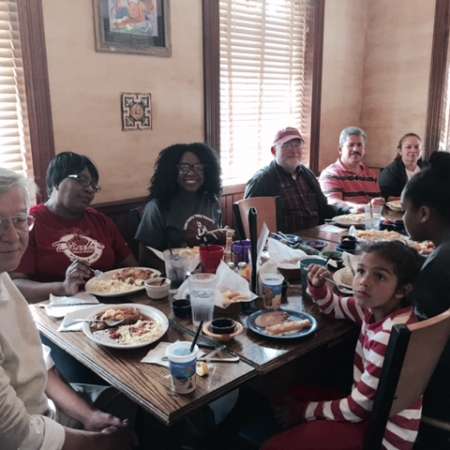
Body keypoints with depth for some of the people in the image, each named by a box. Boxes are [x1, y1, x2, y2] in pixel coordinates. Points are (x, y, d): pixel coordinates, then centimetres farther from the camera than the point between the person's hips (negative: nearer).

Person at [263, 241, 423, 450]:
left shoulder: (391, 337, -30)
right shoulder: (377, 307, -5)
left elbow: (355, 410, -22)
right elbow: (333, 306, 15)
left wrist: (303, 411, -9)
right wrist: (317, 285, -6)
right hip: (371, 409, 9)